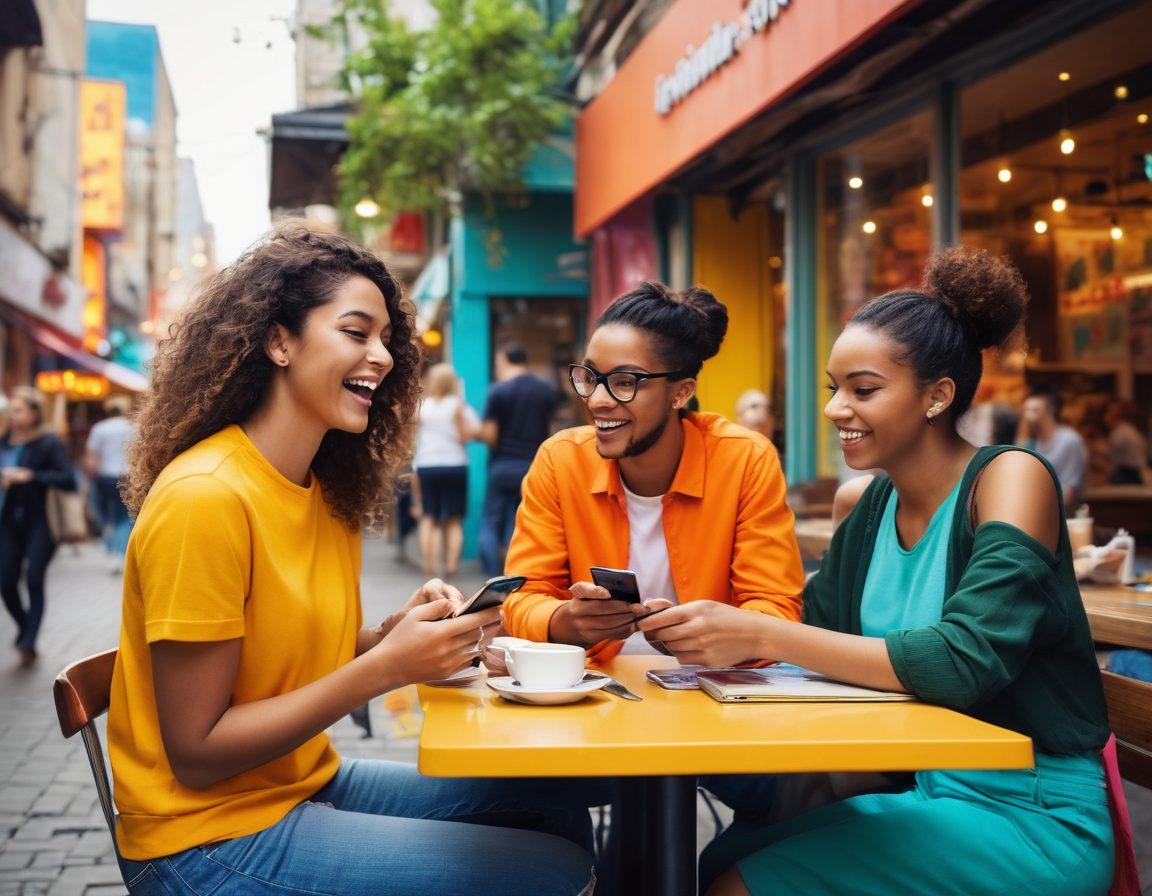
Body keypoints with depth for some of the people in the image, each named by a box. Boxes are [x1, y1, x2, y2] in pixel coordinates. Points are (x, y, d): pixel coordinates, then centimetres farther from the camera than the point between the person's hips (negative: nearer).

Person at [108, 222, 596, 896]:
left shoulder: (329, 492, 5)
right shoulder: (204, 496, -21)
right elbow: (196, 753, -20)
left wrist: (401, 632, -11)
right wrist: (386, 665, -25)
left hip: (311, 783, 8)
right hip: (214, 836, -8)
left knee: (562, 813, 5)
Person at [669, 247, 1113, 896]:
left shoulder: (1010, 478, -14)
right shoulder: (880, 501, 7)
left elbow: (961, 662, -26)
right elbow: (817, 629, 6)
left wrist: (760, 635, -28)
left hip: (1031, 817, -6)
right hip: (922, 792, 6)